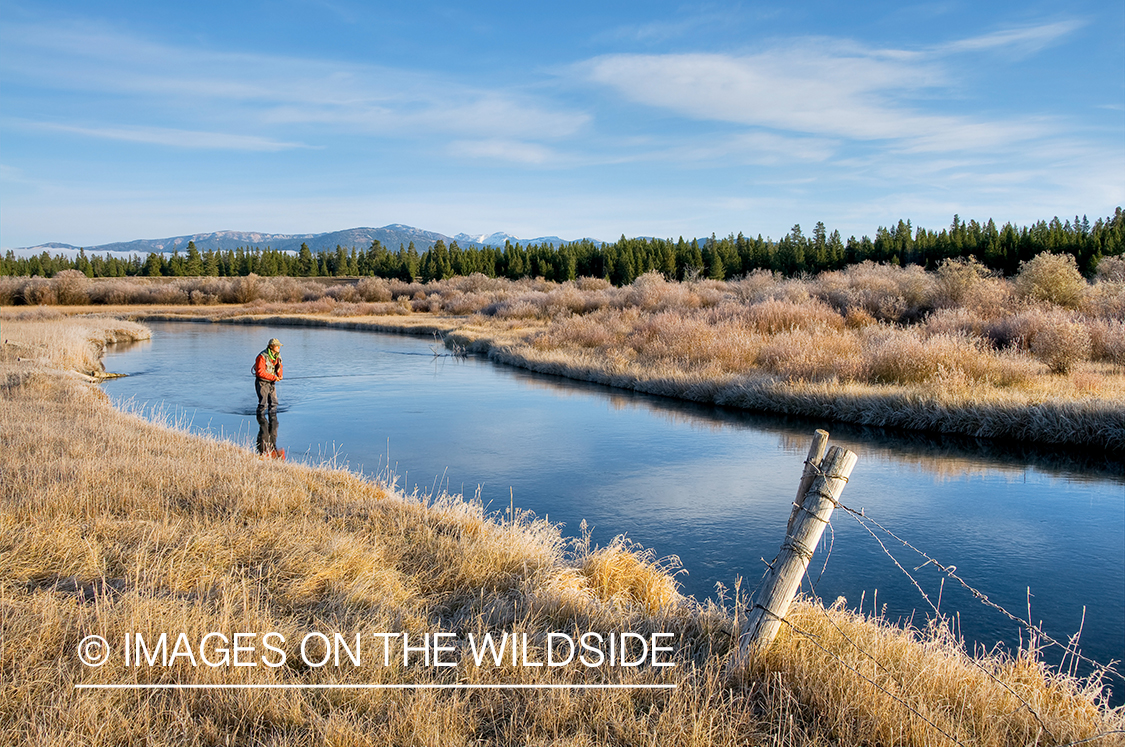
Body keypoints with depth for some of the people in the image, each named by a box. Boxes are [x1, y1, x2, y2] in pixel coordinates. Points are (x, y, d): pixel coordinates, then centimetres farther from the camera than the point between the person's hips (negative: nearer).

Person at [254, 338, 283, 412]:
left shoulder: (277, 355, 1)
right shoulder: (262, 356, -22)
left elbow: (279, 366, 15)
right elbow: (260, 372, -25)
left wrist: (280, 375, -6)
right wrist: (273, 377, -26)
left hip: (271, 383, 7)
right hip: (262, 383, -7)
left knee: (274, 402, 7)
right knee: (263, 403, -8)